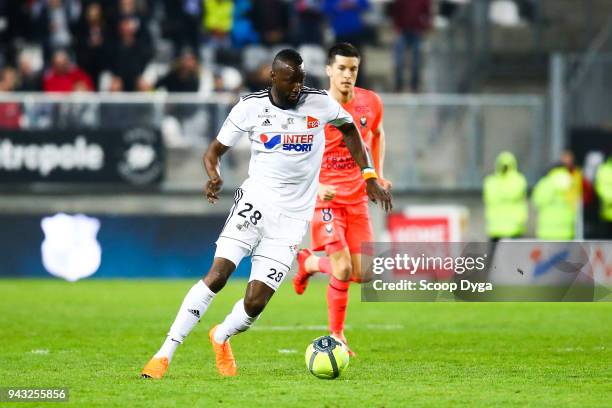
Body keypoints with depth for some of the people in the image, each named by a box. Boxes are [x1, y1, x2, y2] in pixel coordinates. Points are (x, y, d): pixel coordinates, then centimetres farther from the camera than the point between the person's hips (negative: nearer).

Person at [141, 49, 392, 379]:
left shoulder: (320, 104, -2)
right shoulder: (250, 107, -4)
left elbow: (349, 128, 18)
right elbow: (215, 150, 4)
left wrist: (369, 177, 14)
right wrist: (213, 176, -18)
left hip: (292, 218, 1)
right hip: (255, 202, -1)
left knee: (255, 302, -7)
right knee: (218, 274, -21)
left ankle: (221, 339, 28)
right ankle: (164, 355, -17)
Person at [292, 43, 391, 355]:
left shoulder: (371, 103, -1)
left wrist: (378, 173, 11)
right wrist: (316, 187, -25)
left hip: (357, 199, 5)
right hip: (325, 199, -5)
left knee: (361, 275, 1)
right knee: (343, 269, -18)